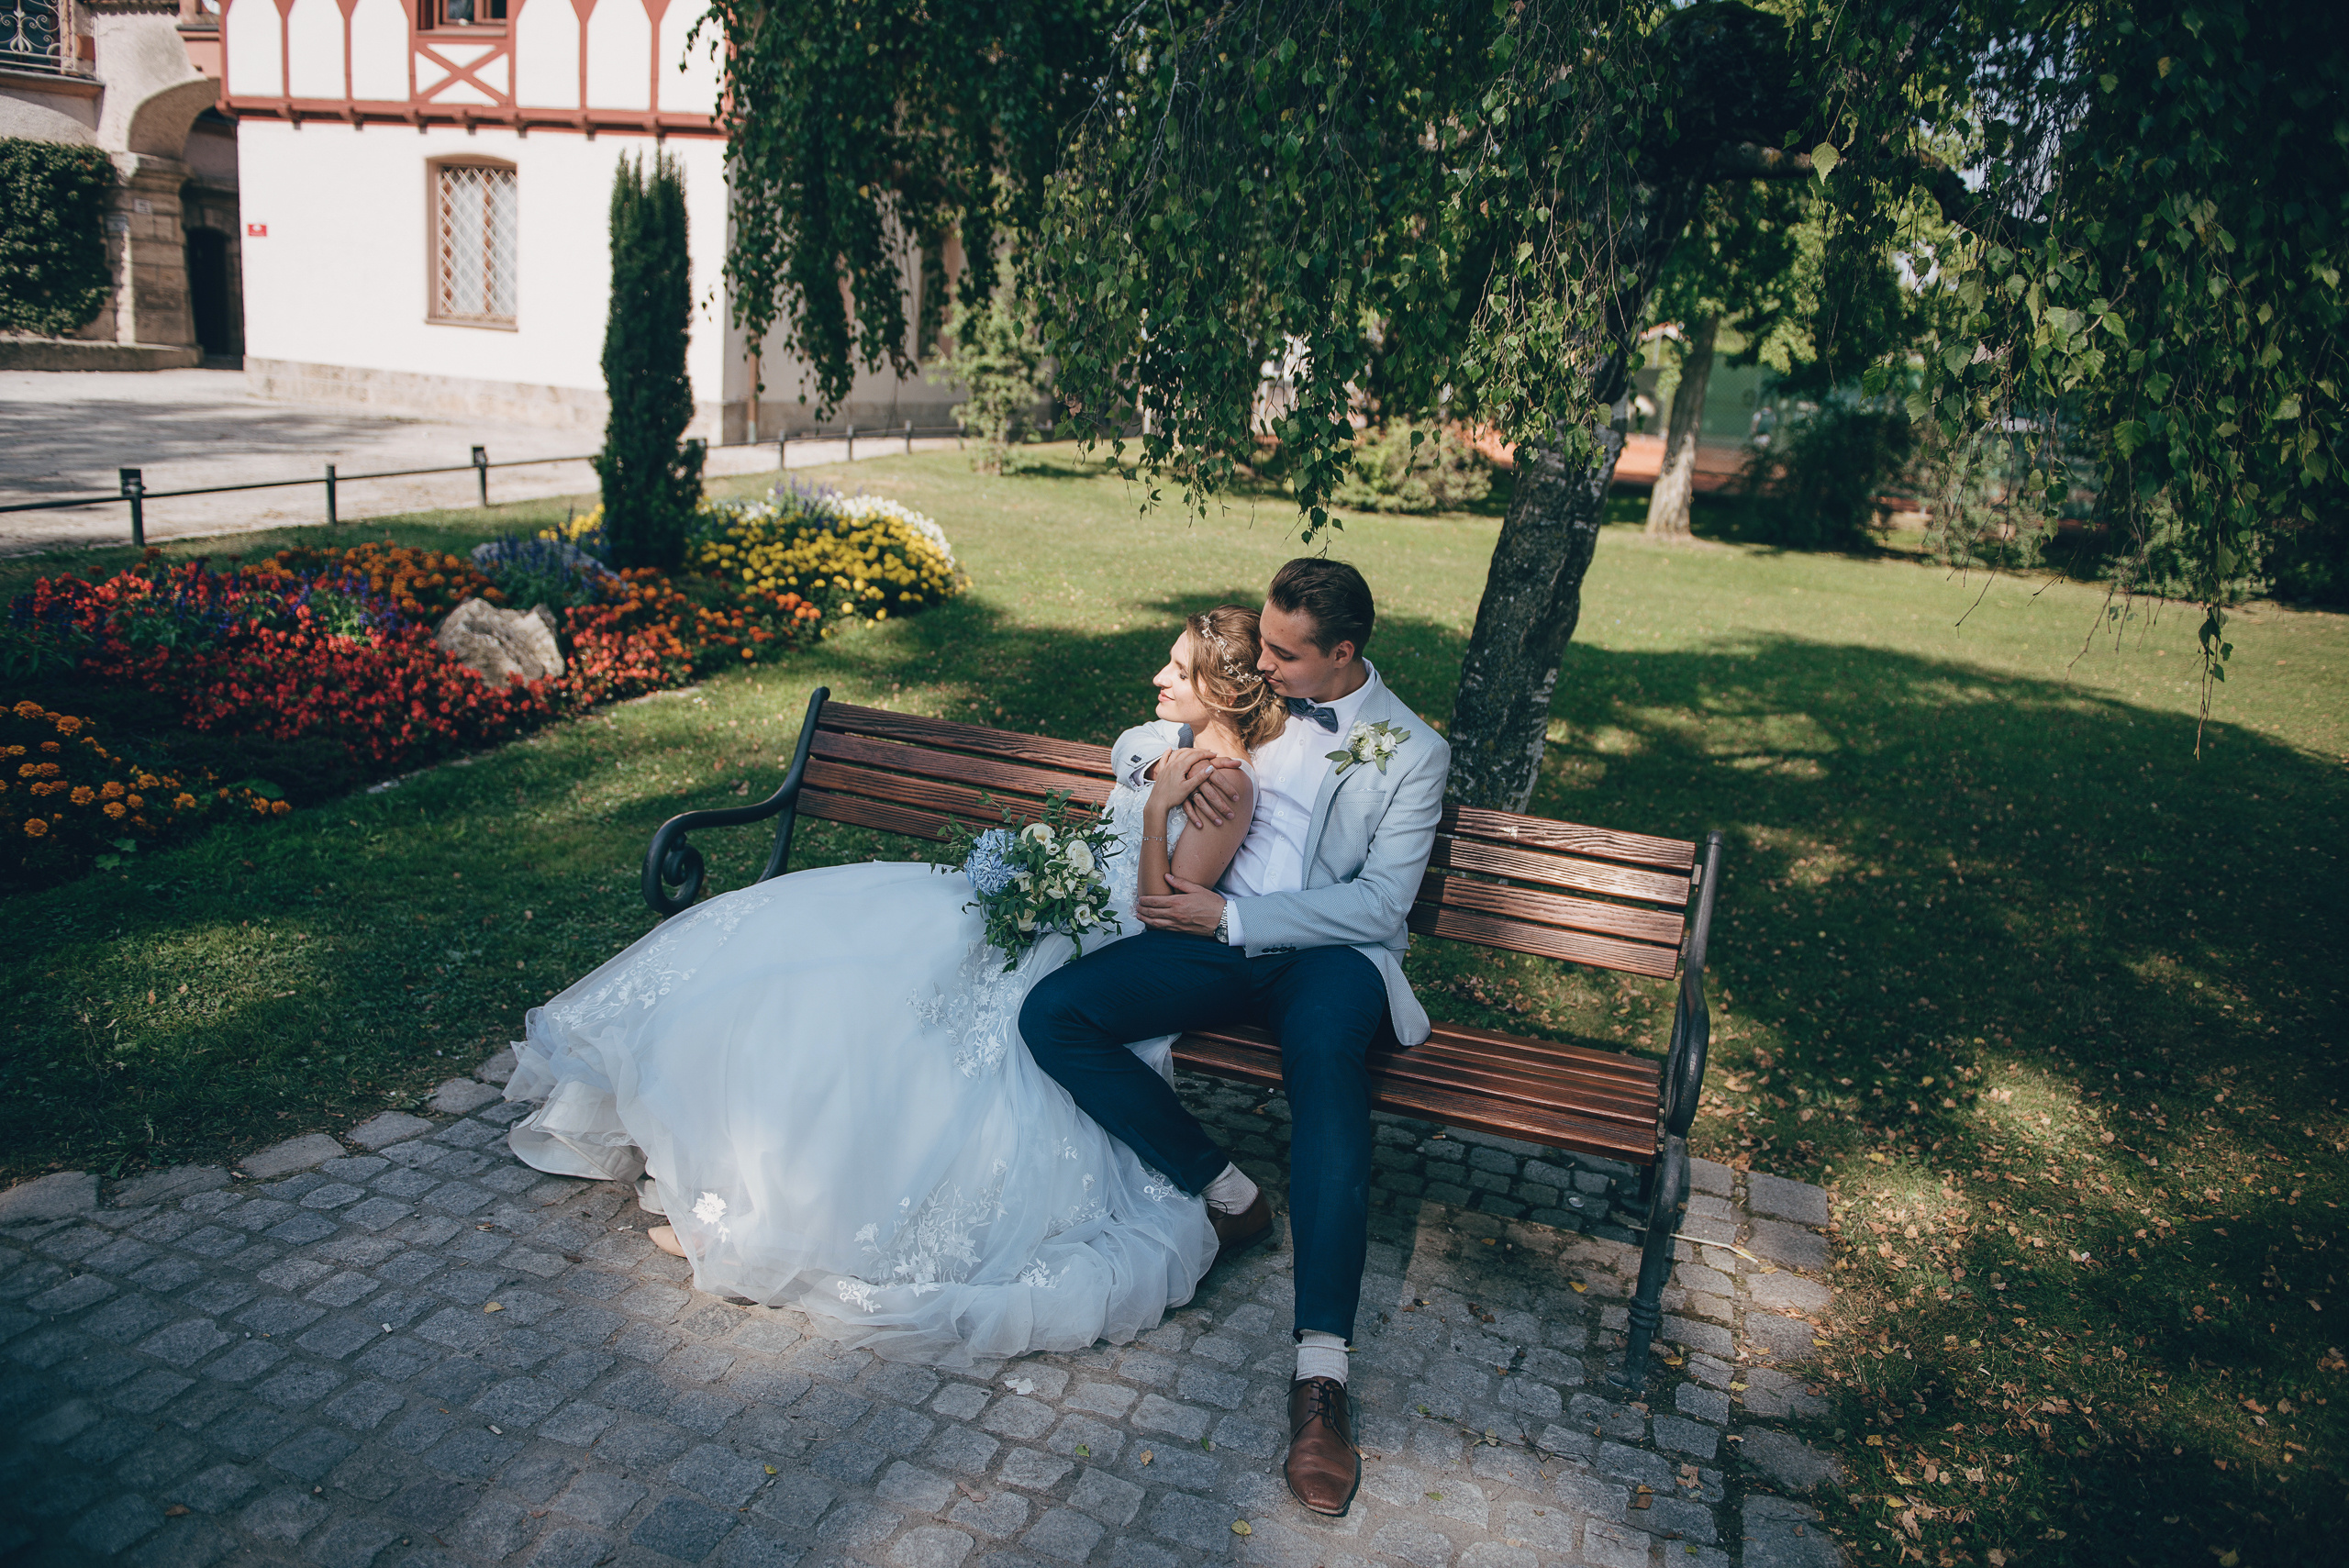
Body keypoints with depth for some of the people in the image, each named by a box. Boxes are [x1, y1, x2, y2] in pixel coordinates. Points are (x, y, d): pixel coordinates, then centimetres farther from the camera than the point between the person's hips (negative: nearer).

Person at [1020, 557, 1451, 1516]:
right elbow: (1132, 743, 24)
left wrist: (1230, 917, -14)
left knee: (1327, 1058, -40)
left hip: (1331, 953, -4)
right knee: (1050, 1013, -18)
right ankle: (1223, 1193, -7)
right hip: (1218, 936, 5)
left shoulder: (1412, 752, 2)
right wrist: (1171, 763, -3)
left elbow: (1380, 904, -7)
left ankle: (1321, 1374, -41)